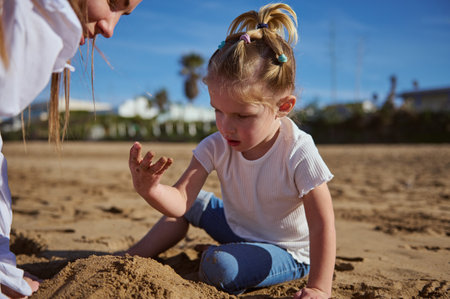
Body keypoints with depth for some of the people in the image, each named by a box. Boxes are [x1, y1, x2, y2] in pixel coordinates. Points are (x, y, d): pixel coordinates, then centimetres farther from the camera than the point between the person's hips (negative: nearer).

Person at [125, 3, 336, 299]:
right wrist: (150, 190, -46)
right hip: (236, 227, 6)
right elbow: (179, 202, -24)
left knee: (219, 266, -30)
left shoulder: (298, 155, -30)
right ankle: (131, 258, 17)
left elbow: (322, 225, -25)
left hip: (285, 251, -6)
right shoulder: (217, 146, -17)